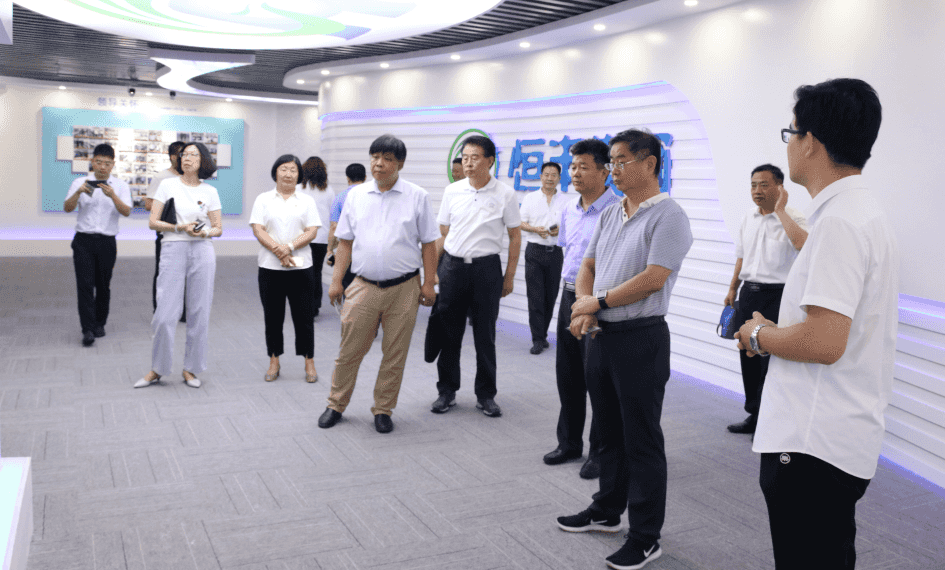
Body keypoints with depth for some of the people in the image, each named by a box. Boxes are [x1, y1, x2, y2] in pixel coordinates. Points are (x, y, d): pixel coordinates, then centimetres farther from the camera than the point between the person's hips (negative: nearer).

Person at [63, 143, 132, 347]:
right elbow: (67, 208, -4)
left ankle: (100, 324, 22)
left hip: (107, 241, 1)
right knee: (85, 284, -8)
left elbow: (126, 212, -8)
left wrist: (113, 196, -25)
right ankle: (87, 329, -10)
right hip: (83, 240, -1)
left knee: (103, 285, 8)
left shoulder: (120, 186, 5)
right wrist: (79, 192, -21)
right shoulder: (80, 183, 6)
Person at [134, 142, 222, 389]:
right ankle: (157, 369, 12)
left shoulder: (210, 191, 9)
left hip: (202, 251, 2)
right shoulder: (168, 185, 6)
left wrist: (205, 232, -11)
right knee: (165, 314, -4)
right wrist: (179, 227, -12)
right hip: (173, 250, -1)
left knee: (199, 313, 3)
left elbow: (219, 228, 10)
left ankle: (190, 369, 16)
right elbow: (153, 222, 2)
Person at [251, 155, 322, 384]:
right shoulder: (263, 199, 8)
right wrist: (278, 251, -15)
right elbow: (258, 230, -2)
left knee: (304, 316, 2)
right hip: (270, 268, 1)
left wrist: (289, 247, -16)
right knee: (273, 316, 7)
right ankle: (274, 362, 19)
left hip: (301, 267, 0)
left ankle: (309, 362, 13)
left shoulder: (307, 200, 8)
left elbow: (312, 231, -1)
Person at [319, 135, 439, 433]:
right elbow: (346, 241, 10)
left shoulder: (417, 197, 1)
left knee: (395, 355, 8)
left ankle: (383, 410, 23)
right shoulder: (356, 195, 7)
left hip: (404, 288, -1)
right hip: (364, 286, 2)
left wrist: (428, 283, -3)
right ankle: (336, 405, 24)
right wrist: (336, 280, 6)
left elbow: (428, 243, 2)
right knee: (349, 351, 6)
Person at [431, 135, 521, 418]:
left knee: (485, 335, 6)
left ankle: (486, 395, 19)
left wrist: (509, 276, 0)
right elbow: (442, 233, 11)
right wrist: (431, 269, 7)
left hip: (487, 268, -2)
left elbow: (515, 236, 3)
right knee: (449, 333, 7)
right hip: (452, 266, 2)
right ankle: (447, 391, 20)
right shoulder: (452, 191, 5)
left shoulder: (505, 193, -2)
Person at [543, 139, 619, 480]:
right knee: (567, 374, 15)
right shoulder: (569, 210, 10)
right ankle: (569, 443, 30)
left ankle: (601, 452, 16)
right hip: (569, 297, 8)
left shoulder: (617, 210, -15)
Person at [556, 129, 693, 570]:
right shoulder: (609, 215, 13)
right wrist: (583, 309, -3)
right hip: (601, 335, 8)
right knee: (609, 432, 19)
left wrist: (597, 303, -12)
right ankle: (606, 512, 35)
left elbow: (652, 280, -21)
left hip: (640, 339, -8)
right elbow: (587, 266, 16)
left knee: (642, 441, 1)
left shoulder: (668, 216, -13)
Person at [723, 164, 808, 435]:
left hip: (776, 296, -7)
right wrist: (733, 289, 20)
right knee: (747, 355, 13)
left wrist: (780, 210, -25)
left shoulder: (793, 218, -10)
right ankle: (754, 415, 26)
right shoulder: (748, 218, 11)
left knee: (771, 359, -4)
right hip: (748, 293, 7)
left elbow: (803, 243, -33)